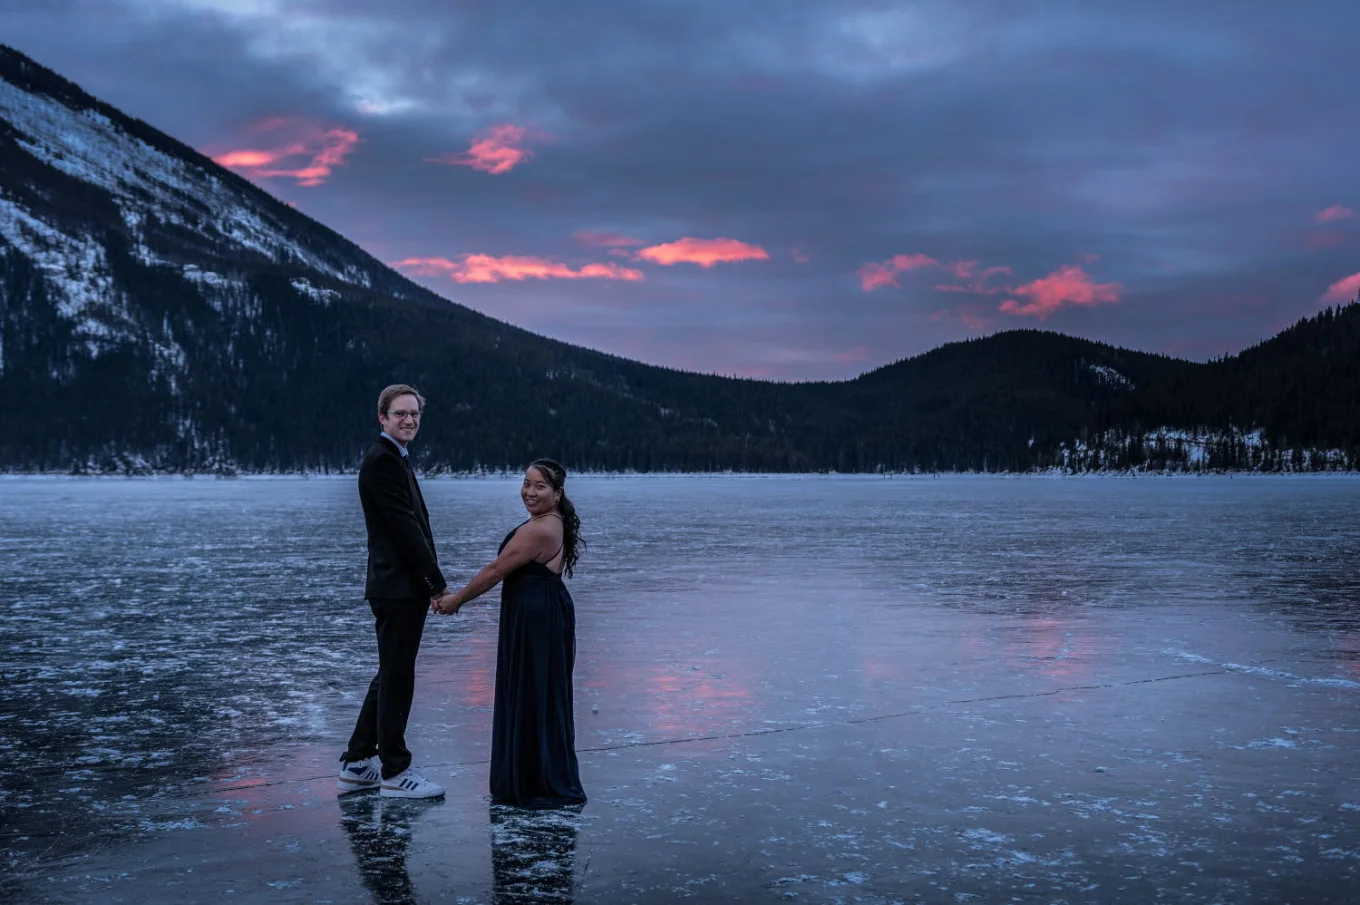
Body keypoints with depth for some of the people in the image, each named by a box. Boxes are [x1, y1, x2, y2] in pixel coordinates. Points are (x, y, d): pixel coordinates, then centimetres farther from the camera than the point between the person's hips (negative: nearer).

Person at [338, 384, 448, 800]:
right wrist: (440, 584, -14)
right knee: (397, 680, -1)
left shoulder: (395, 459, 17)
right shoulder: (383, 461, -14)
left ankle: (355, 765, 24)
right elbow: (406, 528, -18)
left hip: (402, 588, 10)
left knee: (390, 676, 16)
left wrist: (431, 584, 14)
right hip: (399, 588, -10)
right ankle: (395, 772, 9)